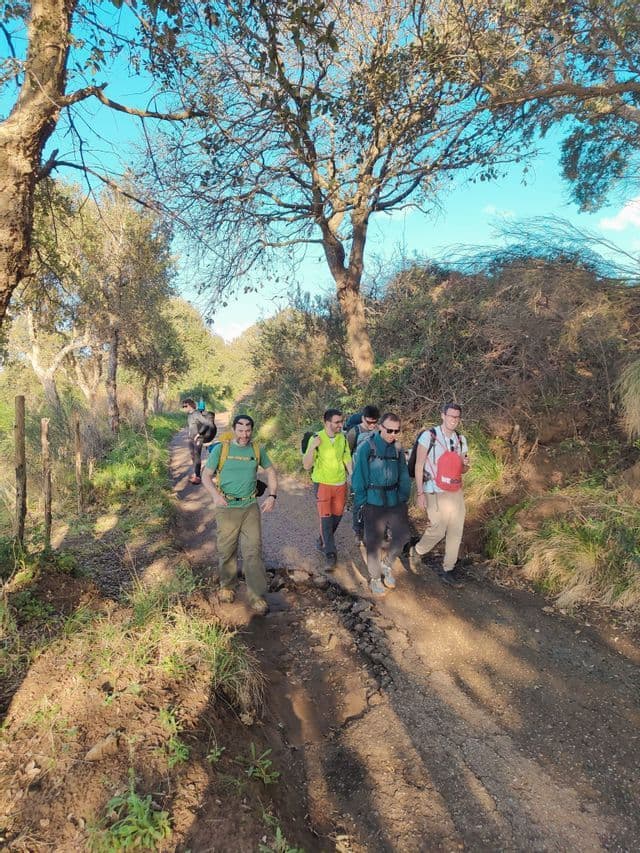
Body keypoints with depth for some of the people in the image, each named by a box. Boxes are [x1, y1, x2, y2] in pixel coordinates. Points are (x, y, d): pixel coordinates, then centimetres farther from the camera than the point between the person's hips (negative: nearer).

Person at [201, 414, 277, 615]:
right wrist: (215, 494, -20)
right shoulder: (220, 449, -4)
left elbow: (270, 472, 15)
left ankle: (257, 597, 3)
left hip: (251, 508, 1)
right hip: (227, 508, -1)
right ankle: (227, 586, 34)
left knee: (253, 551, -3)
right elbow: (206, 475, -1)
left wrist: (272, 495, 1)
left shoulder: (257, 449, 3)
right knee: (227, 551, 11)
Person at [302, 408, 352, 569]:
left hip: (341, 483, 4)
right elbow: (306, 466, -14)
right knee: (326, 518, -6)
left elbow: (347, 460, 9)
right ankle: (330, 553, 5)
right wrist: (312, 447, -28)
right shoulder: (316, 438, -13)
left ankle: (323, 542, 36)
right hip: (323, 484, -4)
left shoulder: (343, 438, -1)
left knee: (337, 516, 13)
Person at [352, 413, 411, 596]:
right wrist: (361, 502, -8)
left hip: (395, 502, 4)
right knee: (374, 542, 5)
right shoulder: (366, 447, -10)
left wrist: (403, 498, 4)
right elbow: (358, 476, -8)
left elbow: (404, 475, 10)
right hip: (374, 503, -4)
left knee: (403, 535, 5)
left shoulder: (398, 448, 3)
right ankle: (375, 578, 24)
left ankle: (387, 564, 31)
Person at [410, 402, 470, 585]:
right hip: (435, 492, -6)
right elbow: (419, 465, -10)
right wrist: (420, 493, -13)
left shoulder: (461, 439, 5)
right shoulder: (429, 436, -11)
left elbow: (462, 470, 14)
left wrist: (465, 464, -10)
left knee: (456, 530, 9)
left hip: (456, 491, 6)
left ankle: (448, 568, 25)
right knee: (438, 530, -2)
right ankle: (417, 551, 28)